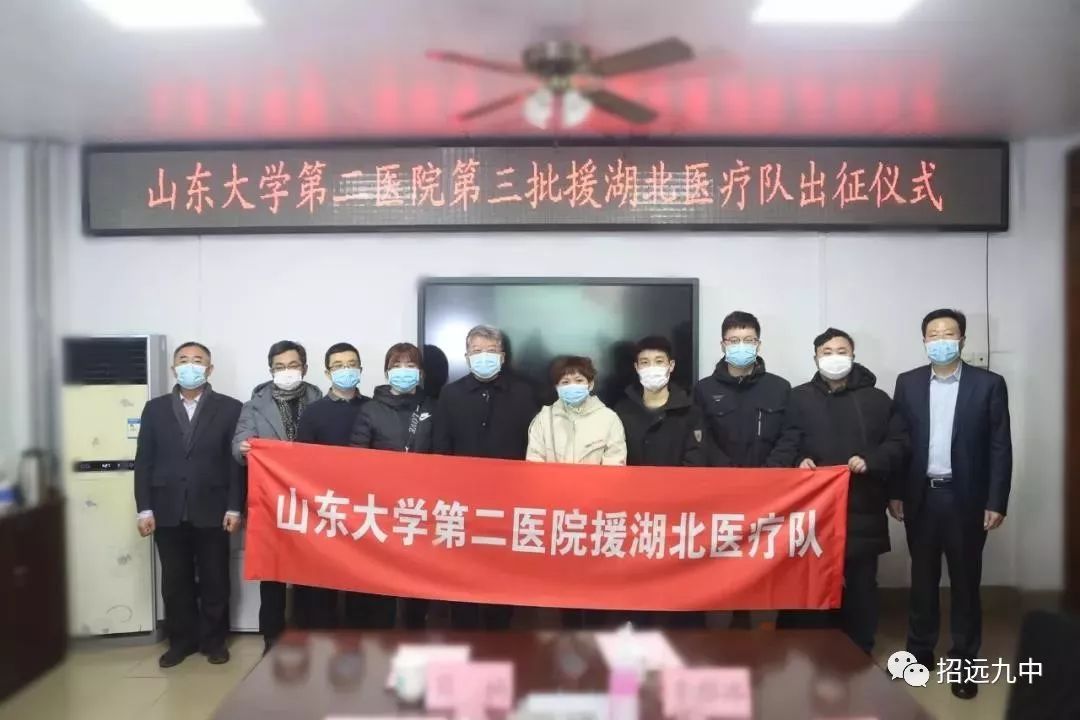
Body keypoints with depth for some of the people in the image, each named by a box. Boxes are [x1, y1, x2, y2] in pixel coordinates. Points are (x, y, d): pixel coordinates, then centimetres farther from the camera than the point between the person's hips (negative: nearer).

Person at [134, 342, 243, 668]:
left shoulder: (229, 408, 1)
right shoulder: (155, 409, 8)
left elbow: (237, 461, -2)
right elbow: (144, 462, 5)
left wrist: (234, 508, -8)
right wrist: (144, 509, -1)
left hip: (211, 510, -2)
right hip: (168, 512, 2)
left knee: (214, 581, 7)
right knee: (175, 582, 10)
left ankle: (214, 640, 22)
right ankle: (182, 640, 25)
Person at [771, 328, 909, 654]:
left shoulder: (877, 399, 9)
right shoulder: (800, 398, 9)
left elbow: (899, 444, 6)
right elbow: (784, 446, 4)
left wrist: (871, 461, -11)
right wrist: (798, 462, -17)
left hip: (862, 512, 1)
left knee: (860, 588, 9)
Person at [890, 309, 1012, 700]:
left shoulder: (989, 383, -3)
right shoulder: (908, 383, 3)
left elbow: (1000, 447, -4)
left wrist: (996, 502, -8)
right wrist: (895, 492, 1)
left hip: (966, 498, -2)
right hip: (921, 496, 2)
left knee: (965, 581, 8)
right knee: (922, 578, 13)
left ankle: (964, 662, 19)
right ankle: (920, 652, 26)